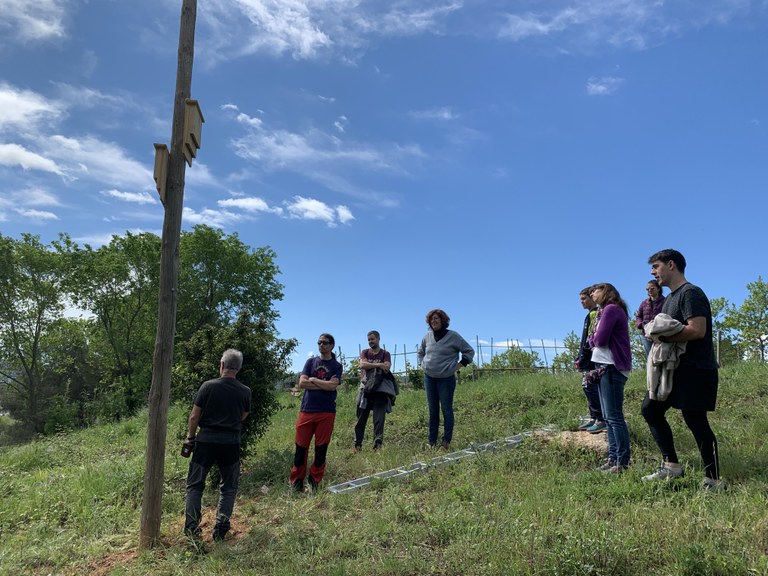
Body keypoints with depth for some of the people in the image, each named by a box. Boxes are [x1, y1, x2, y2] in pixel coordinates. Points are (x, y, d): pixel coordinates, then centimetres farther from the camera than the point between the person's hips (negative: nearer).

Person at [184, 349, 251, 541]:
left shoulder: (208, 386, -8)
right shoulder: (245, 392, -3)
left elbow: (194, 417, -4)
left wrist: (190, 437, 10)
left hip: (206, 441, -1)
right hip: (231, 444, 1)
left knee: (195, 485, 16)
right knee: (229, 487, 17)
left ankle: (192, 527, 14)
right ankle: (221, 529, 13)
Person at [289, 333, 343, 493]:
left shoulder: (336, 366, 6)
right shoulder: (311, 362, 12)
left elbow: (332, 386, -11)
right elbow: (302, 383, -2)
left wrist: (313, 380, -3)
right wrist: (324, 384, -7)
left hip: (326, 412, -1)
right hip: (307, 410, 1)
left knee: (321, 448, 4)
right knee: (301, 447, 2)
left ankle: (315, 481, 18)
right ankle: (296, 481, 14)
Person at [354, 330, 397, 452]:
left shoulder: (385, 354, 9)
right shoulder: (365, 352, 14)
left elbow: (387, 368, -9)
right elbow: (362, 365, -6)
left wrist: (370, 365, -6)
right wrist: (378, 365, -13)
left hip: (381, 389, -2)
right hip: (365, 388, 2)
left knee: (379, 419, -6)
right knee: (361, 418, 3)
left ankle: (377, 444, -6)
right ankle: (357, 444, 9)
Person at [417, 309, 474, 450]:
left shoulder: (453, 336, -6)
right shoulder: (427, 336, 7)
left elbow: (469, 351, 1)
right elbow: (420, 352, 26)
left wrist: (460, 365, -5)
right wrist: (422, 364, 13)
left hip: (446, 379, -4)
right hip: (429, 378, 4)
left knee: (446, 410, -1)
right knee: (433, 410, 8)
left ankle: (446, 440, 6)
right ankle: (432, 442, 13)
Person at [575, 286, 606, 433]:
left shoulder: (595, 314, -11)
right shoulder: (590, 315, 19)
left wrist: (582, 357, -17)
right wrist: (581, 357, 14)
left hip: (592, 358, -10)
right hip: (587, 359, 10)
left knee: (591, 386, -8)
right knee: (587, 386, 13)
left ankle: (600, 419, -1)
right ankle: (593, 417, 21)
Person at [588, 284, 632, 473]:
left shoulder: (611, 309, -9)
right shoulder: (606, 310, 21)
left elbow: (600, 340, -16)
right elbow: (592, 342, 17)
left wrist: (595, 337, 4)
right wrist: (595, 338, -4)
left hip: (612, 368, -10)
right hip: (604, 367, 10)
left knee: (614, 417, -9)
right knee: (608, 417, 10)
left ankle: (622, 462, -6)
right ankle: (613, 458, 15)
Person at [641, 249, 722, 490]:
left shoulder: (690, 293, -13)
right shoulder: (670, 298, 18)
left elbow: (697, 330, -25)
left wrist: (663, 336, -16)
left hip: (695, 369, -10)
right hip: (674, 367, 10)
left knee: (695, 420, -5)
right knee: (650, 408, 8)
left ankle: (713, 480, 8)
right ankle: (671, 465, 14)